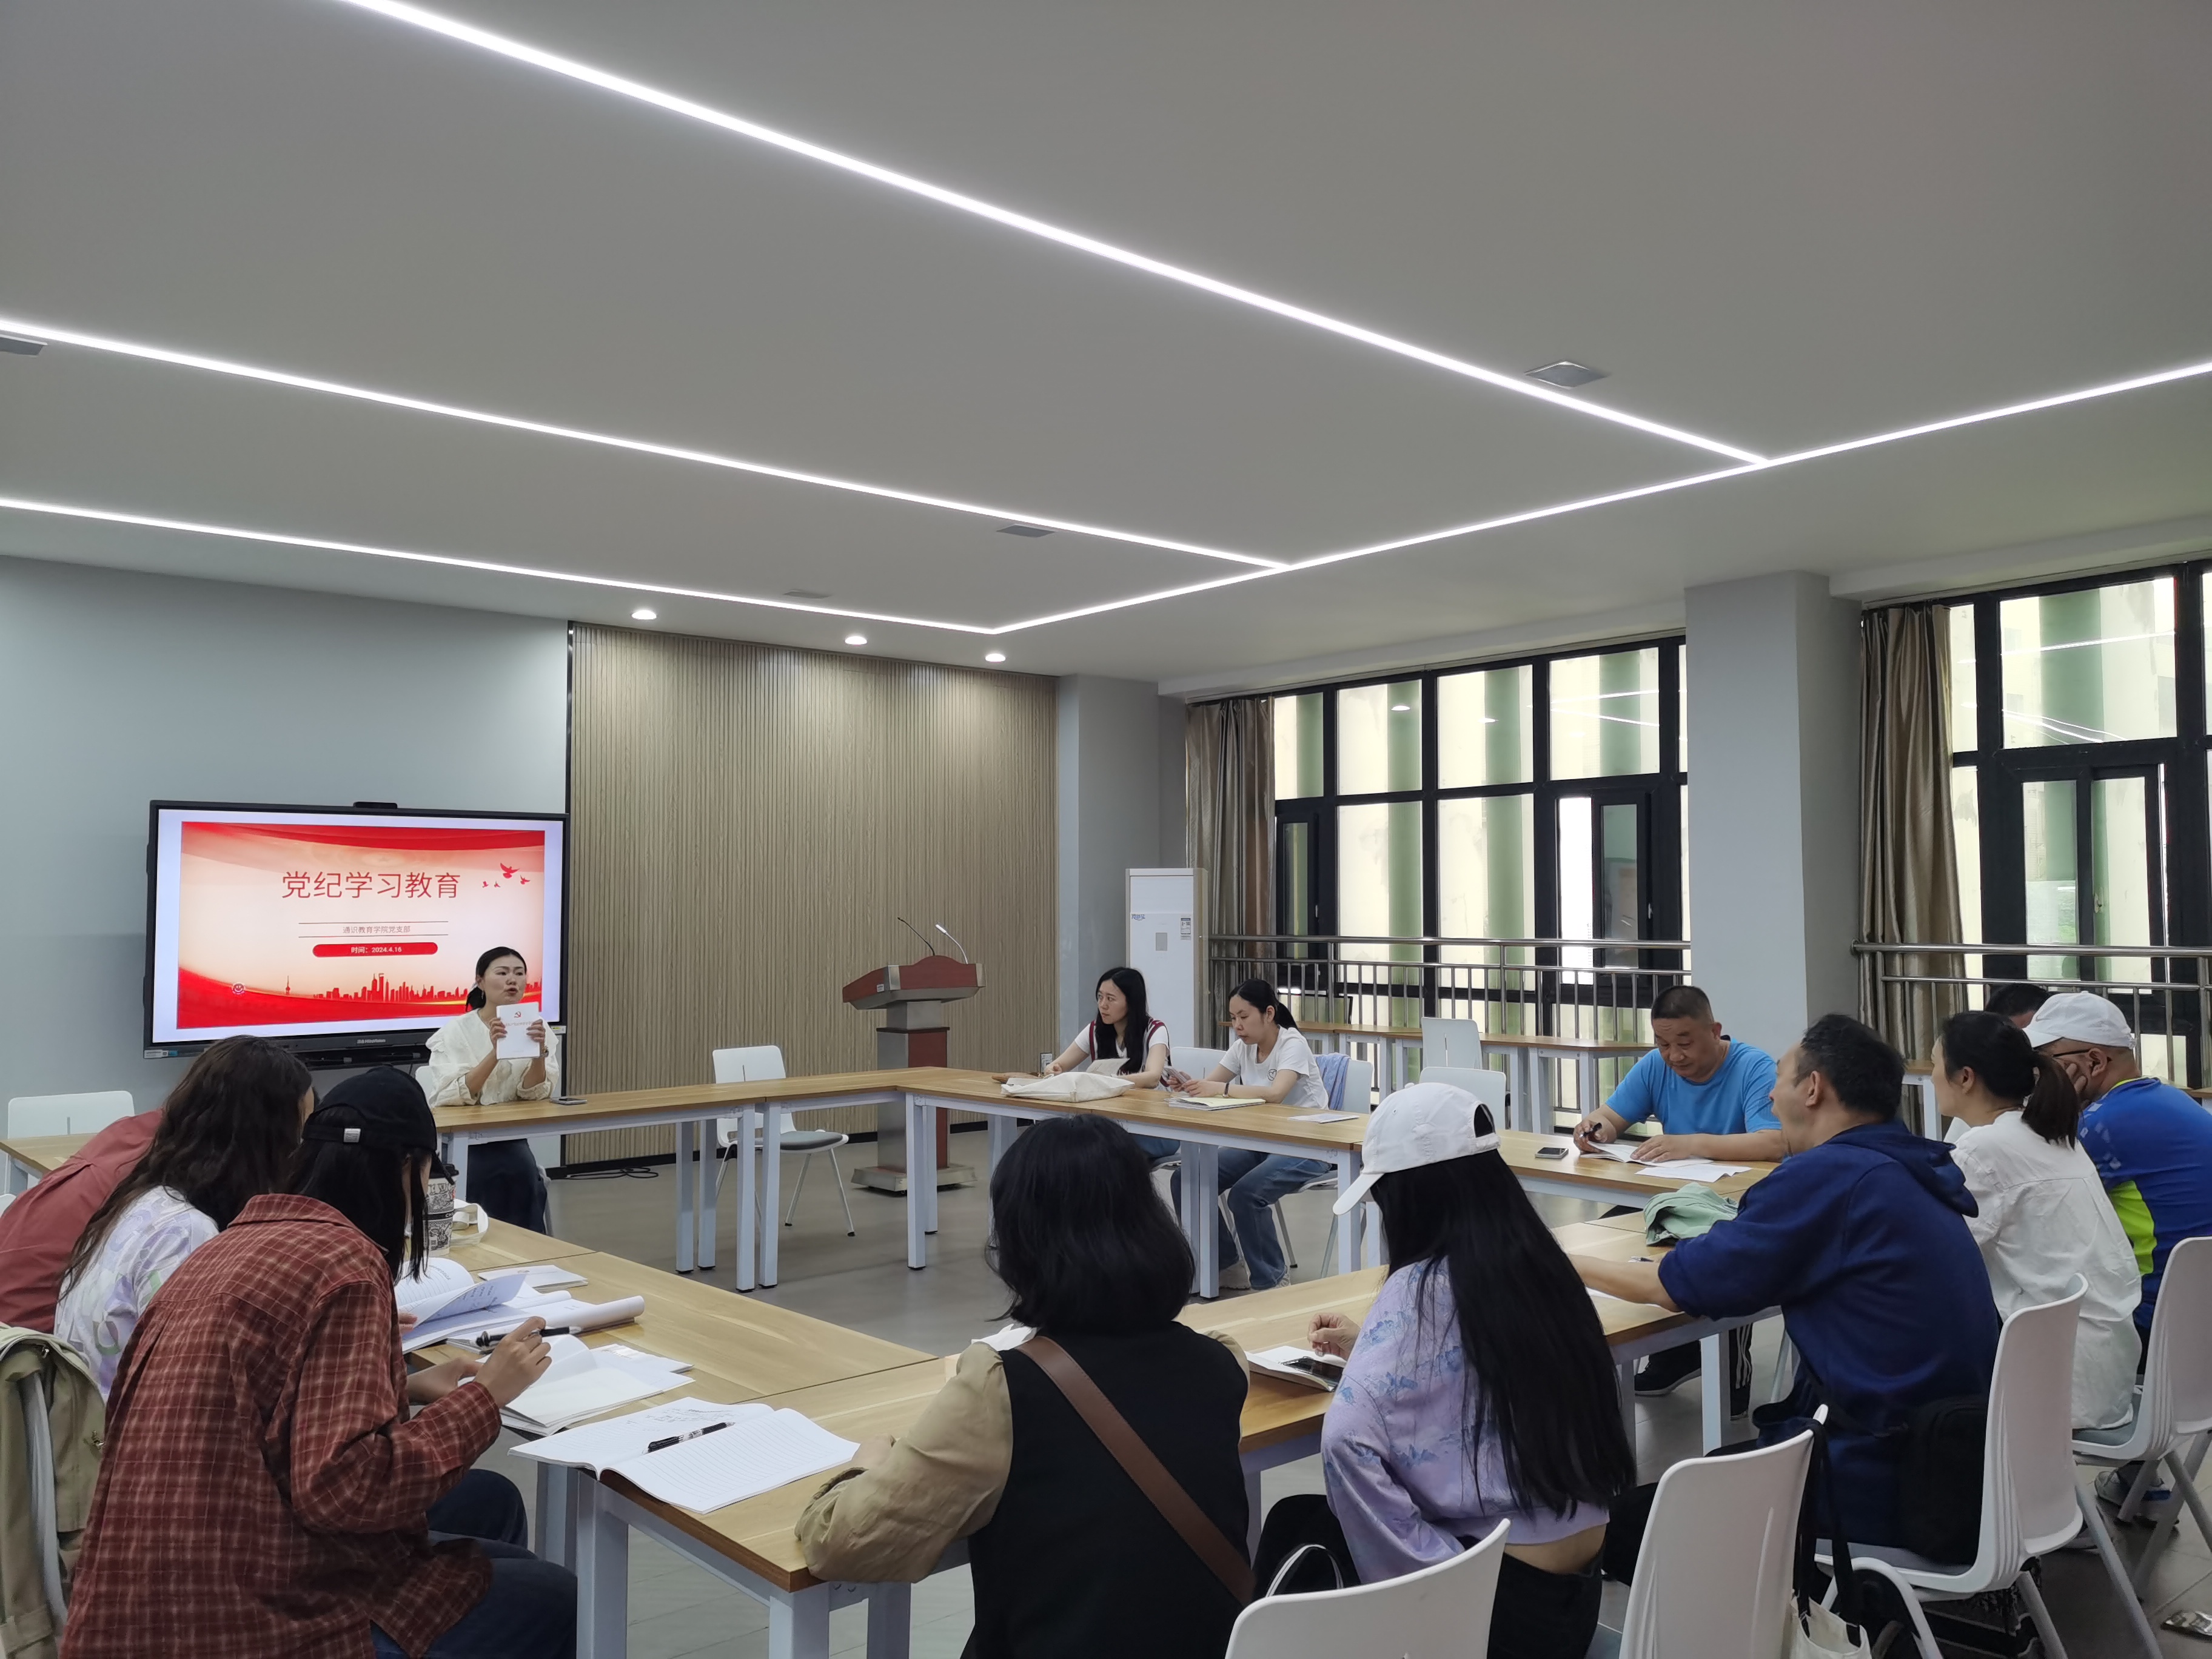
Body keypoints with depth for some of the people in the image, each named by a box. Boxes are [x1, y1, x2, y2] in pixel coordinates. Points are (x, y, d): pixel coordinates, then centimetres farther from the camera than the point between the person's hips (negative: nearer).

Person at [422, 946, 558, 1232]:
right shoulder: (456, 1031, -8)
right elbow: (453, 1098, -20)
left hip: (511, 1142, 3)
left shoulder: (536, 1029, 2)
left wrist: (540, 1052, -26)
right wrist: (495, 1053, -32)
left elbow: (534, 1094, -8)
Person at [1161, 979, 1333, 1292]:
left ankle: (1268, 1282, -11)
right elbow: (1212, 1085, -2)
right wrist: (1190, 1085, -24)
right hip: (1261, 1141, 7)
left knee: (1246, 1193, -32)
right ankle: (1226, 1264, 9)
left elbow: (1275, 1093, -33)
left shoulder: (1293, 1044, -16)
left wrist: (1222, 1089, -41)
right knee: (1187, 1180, -9)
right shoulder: (1243, 1046, 5)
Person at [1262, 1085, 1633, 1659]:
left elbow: (1348, 1440, -28)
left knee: (1295, 1525, 17)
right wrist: (1371, 1347, 24)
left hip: (1499, 1597, -7)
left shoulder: (1423, 1287, -17)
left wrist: (1426, 1579, -18)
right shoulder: (1539, 1264, 3)